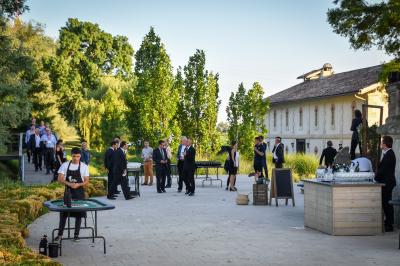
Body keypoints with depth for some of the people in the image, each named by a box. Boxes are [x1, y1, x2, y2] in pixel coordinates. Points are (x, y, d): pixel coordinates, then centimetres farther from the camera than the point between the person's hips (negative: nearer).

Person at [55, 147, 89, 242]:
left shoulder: (84, 167, -2)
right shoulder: (65, 165, -1)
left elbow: (86, 181, -2)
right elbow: (60, 179, -5)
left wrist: (78, 184, -21)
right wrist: (69, 184, -22)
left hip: (79, 192, -1)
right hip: (68, 191, 1)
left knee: (79, 214, 3)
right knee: (63, 213, 3)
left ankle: (76, 234, 14)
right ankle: (60, 234, 12)